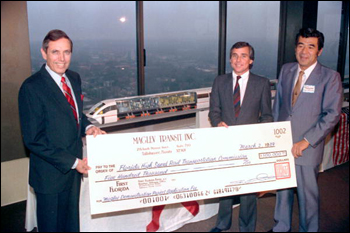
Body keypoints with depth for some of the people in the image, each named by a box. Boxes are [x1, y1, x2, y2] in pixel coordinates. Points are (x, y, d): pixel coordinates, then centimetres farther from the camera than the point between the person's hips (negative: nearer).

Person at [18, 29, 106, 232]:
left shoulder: (74, 78, 2)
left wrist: (88, 127, -7)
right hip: (50, 173, -6)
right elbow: (33, 140, -20)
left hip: (74, 168, 6)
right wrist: (73, 162, -20)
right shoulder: (32, 88, -21)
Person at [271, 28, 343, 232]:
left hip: (307, 148, -4)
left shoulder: (330, 77, -9)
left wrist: (306, 141, -17)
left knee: (308, 192, 9)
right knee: (282, 188, 18)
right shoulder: (286, 70, 6)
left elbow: (332, 114, -13)